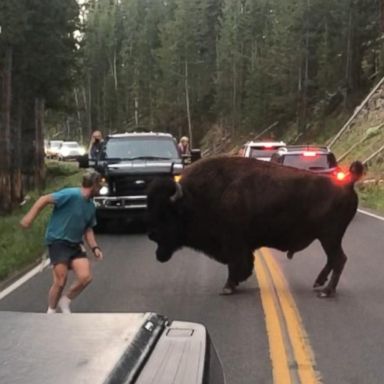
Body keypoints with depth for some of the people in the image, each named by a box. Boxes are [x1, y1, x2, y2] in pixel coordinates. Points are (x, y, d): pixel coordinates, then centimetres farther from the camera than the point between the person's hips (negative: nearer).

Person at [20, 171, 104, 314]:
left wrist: (94, 248, 4)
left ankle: (65, 301, 16)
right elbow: (44, 199, -19)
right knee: (60, 281, -9)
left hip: (75, 243, 7)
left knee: (85, 277, -10)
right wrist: (29, 217, -26)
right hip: (57, 241, -7)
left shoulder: (91, 206, 7)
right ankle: (51, 311, 15)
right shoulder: (71, 195, -18)